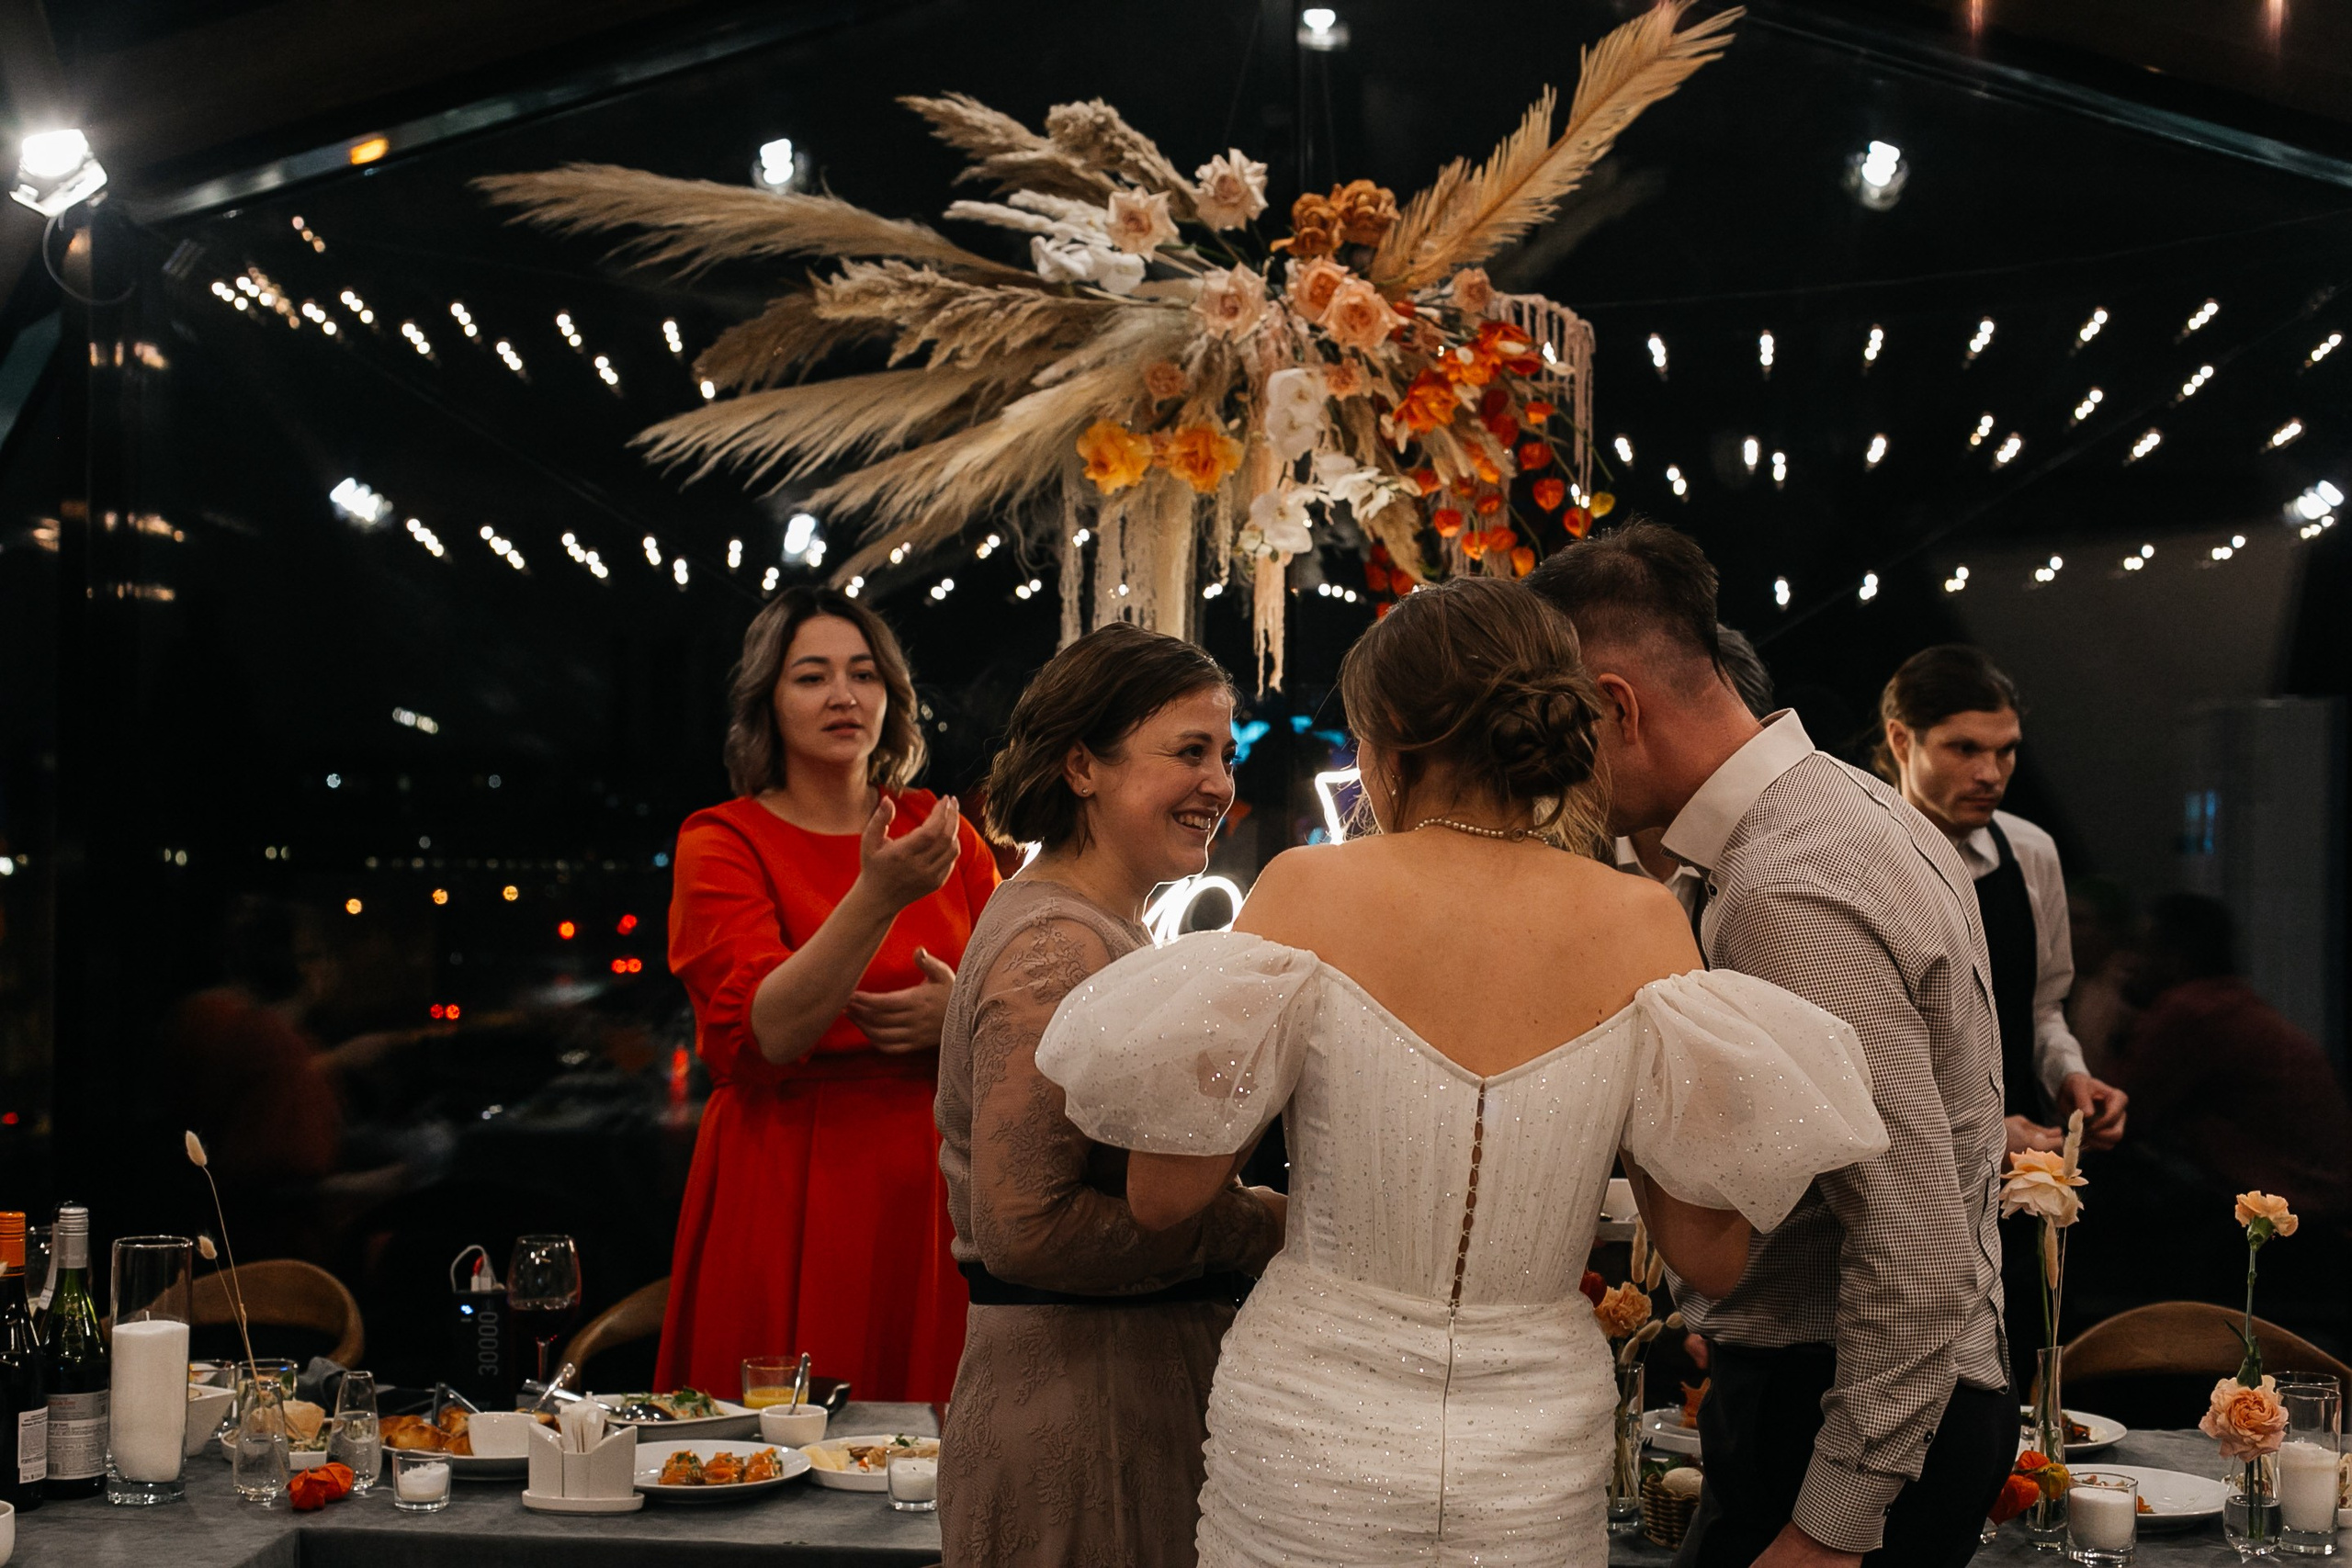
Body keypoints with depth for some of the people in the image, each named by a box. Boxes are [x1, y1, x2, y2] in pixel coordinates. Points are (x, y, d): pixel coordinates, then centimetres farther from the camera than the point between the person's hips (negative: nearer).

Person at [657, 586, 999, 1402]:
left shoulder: (941, 830, 9)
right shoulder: (722, 842, -2)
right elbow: (764, 1035, -17)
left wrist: (961, 1014, -12)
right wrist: (878, 896, -27)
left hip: (932, 1183, 3)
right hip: (791, 1192, -3)